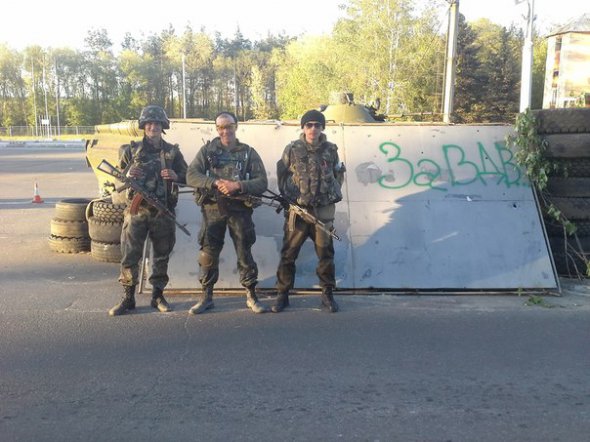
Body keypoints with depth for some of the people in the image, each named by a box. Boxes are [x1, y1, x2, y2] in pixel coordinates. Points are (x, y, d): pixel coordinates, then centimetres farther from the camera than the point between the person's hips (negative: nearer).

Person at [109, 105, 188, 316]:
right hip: (137, 210, -1)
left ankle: (158, 296, 21)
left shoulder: (172, 151, 7)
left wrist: (175, 176, -12)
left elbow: (188, 177, 9)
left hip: (163, 212, 1)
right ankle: (128, 298, 9)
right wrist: (127, 175, -13)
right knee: (129, 255, -2)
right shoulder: (132, 150, 6)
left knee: (162, 255, 8)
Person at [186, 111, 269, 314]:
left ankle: (251, 296, 15)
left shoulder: (249, 153, 5)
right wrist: (216, 182, -18)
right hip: (212, 209, 1)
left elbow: (262, 182, -3)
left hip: (240, 210, 0)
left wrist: (238, 185, -18)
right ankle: (206, 297, 17)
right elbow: (191, 176, -5)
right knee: (208, 253, 3)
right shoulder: (207, 151, 7)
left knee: (245, 253, 4)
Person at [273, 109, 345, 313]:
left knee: (325, 254, 7)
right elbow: (282, 174, 8)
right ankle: (282, 295, 13)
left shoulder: (331, 150, 4)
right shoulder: (292, 149, -1)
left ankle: (327, 294, 20)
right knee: (288, 254, 2)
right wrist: (287, 196, 3)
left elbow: (338, 174, 18)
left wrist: (335, 194, 9)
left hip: (323, 211, 1)